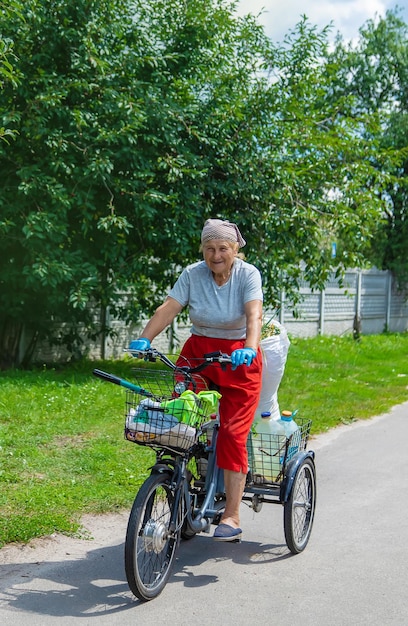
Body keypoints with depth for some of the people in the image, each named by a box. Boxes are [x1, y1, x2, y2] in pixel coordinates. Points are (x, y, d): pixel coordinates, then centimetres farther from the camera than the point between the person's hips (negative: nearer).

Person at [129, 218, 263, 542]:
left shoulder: (248, 274, -11)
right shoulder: (192, 274, -4)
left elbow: (254, 315, -25)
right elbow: (168, 308, -13)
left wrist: (249, 348, -44)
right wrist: (144, 339, -29)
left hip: (239, 360, -3)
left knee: (232, 435, -9)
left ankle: (232, 517, -5)